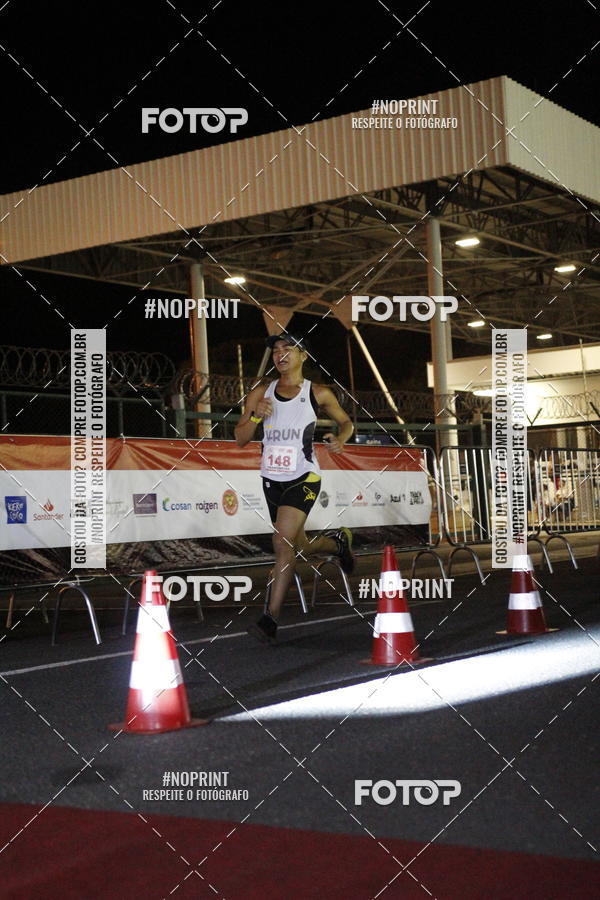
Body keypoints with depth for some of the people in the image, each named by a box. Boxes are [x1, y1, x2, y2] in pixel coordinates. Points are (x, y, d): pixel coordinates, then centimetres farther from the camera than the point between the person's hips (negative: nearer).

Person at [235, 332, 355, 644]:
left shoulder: (318, 393, -1)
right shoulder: (261, 393, 5)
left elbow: (346, 422, 13)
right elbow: (240, 439, 5)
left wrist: (340, 439, -9)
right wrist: (256, 417, -15)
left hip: (304, 478, -5)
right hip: (272, 479, 5)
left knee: (283, 542, -20)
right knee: (300, 547, 15)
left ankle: (271, 618, -17)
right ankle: (338, 541, 48)